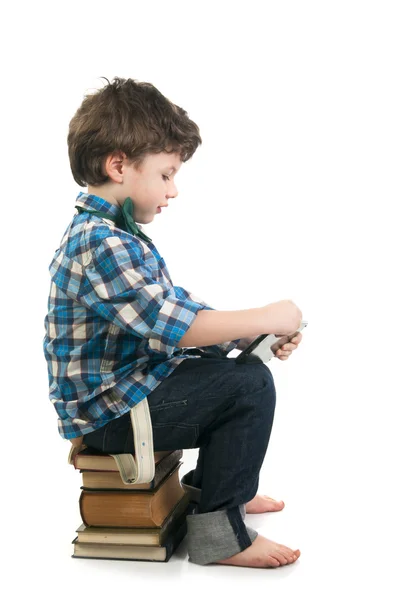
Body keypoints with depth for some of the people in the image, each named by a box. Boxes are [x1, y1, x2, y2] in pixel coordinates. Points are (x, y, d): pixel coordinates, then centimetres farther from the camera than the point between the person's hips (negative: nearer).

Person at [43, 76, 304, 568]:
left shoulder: (117, 233, 11)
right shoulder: (98, 243, -24)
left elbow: (178, 306, 13)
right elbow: (174, 324, -29)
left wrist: (255, 336, 1)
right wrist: (269, 318, -19)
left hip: (131, 384, 11)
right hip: (106, 412, -11)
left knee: (239, 363, 20)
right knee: (249, 386, -18)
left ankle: (213, 484, 30)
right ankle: (218, 531, -6)